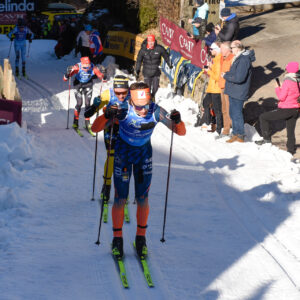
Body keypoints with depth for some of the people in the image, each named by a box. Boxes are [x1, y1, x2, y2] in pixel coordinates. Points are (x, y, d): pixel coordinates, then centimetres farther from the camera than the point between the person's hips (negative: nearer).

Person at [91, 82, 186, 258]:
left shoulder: (156, 112, -25)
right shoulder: (123, 110, -30)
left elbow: (181, 132, -19)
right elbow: (95, 129, -27)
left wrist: (177, 121, -41)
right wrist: (107, 116, -47)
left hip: (144, 153, 1)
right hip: (123, 152, -1)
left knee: (142, 198, 3)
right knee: (120, 198, -3)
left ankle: (141, 237, 20)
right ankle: (117, 238, 13)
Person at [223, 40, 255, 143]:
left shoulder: (244, 60, -21)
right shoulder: (238, 58, 12)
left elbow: (239, 78, -26)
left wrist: (226, 76, -13)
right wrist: (226, 74, 5)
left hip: (238, 93, -10)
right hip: (233, 92, 10)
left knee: (237, 114, -3)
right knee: (233, 113, 17)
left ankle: (239, 136, 6)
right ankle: (236, 133, 27)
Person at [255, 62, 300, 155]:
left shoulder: (287, 82, -18)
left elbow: (281, 97, -18)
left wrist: (277, 88, -1)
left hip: (285, 110, -7)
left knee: (263, 117, 5)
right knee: (291, 131, 19)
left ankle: (267, 139, 6)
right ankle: (291, 150, 25)